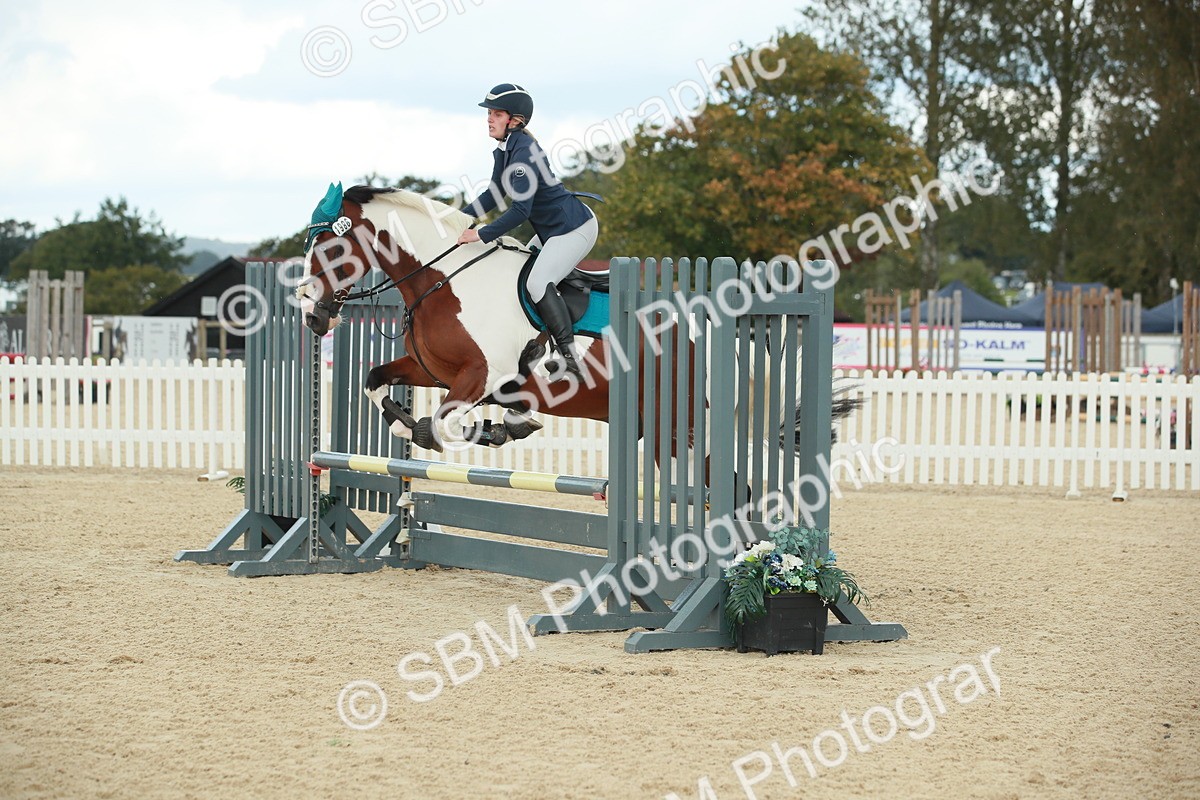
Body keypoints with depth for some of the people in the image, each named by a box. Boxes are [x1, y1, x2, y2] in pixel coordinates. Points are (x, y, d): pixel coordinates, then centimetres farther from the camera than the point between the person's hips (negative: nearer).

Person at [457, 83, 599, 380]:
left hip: (574, 227, -11)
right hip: (552, 230, 11)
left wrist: (481, 234, -27)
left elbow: (520, 210, -29)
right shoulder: (504, 149, 7)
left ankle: (570, 360, -26)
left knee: (538, 282, -23)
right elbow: (495, 194, 18)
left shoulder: (524, 153, -24)